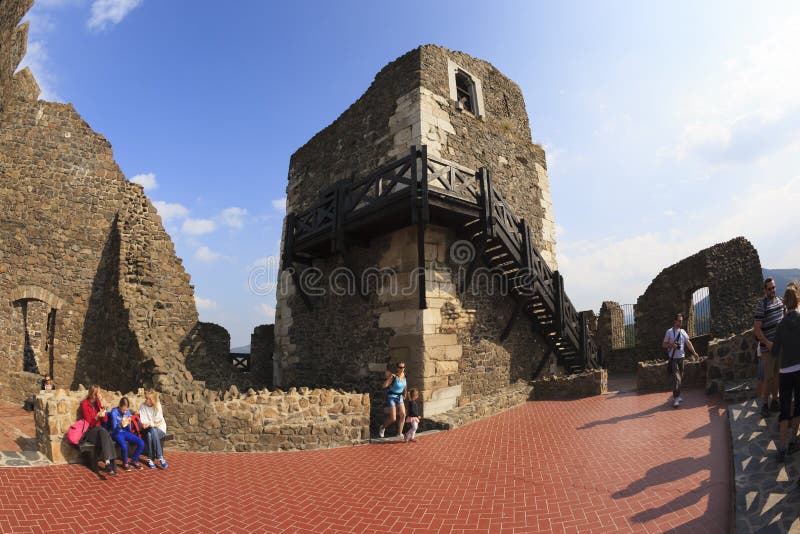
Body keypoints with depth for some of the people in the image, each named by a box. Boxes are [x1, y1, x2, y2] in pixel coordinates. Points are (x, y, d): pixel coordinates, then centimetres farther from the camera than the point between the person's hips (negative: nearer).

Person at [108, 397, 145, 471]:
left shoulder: (128, 412, 1)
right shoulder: (114, 412, -13)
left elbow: (129, 429, 5)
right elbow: (114, 428, -17)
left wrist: (128, 424, -18)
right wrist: (121, 425, -38)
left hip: (125, 432, 5)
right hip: (117, 433, -5)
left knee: (141, 443, -15)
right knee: (124, 445, -35)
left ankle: (134, 461, 8)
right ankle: (125, 463, -6)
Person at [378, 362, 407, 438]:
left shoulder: (404, 375, -3)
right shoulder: (393, 377, -21)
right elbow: (384, 386, -29)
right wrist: (389, 378, -39)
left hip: (399, 397, 6)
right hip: (391, 398, -6)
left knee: (403, 415, -10)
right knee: (392, 419, -7)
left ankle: (399, 434, 0)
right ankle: (382, 428, 22)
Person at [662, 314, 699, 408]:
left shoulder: (683, 332, 9)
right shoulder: (669, 332, -3)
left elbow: (688, 342, 3)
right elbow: (664, 344, -1)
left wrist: (694, 352, -10)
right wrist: (671, 345, -20)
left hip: (681, 357, 5)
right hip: (673, 358, -5)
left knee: (680, 378, 12)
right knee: (676, 378, -12)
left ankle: (677, 395, 26)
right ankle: (676, 398, -11)